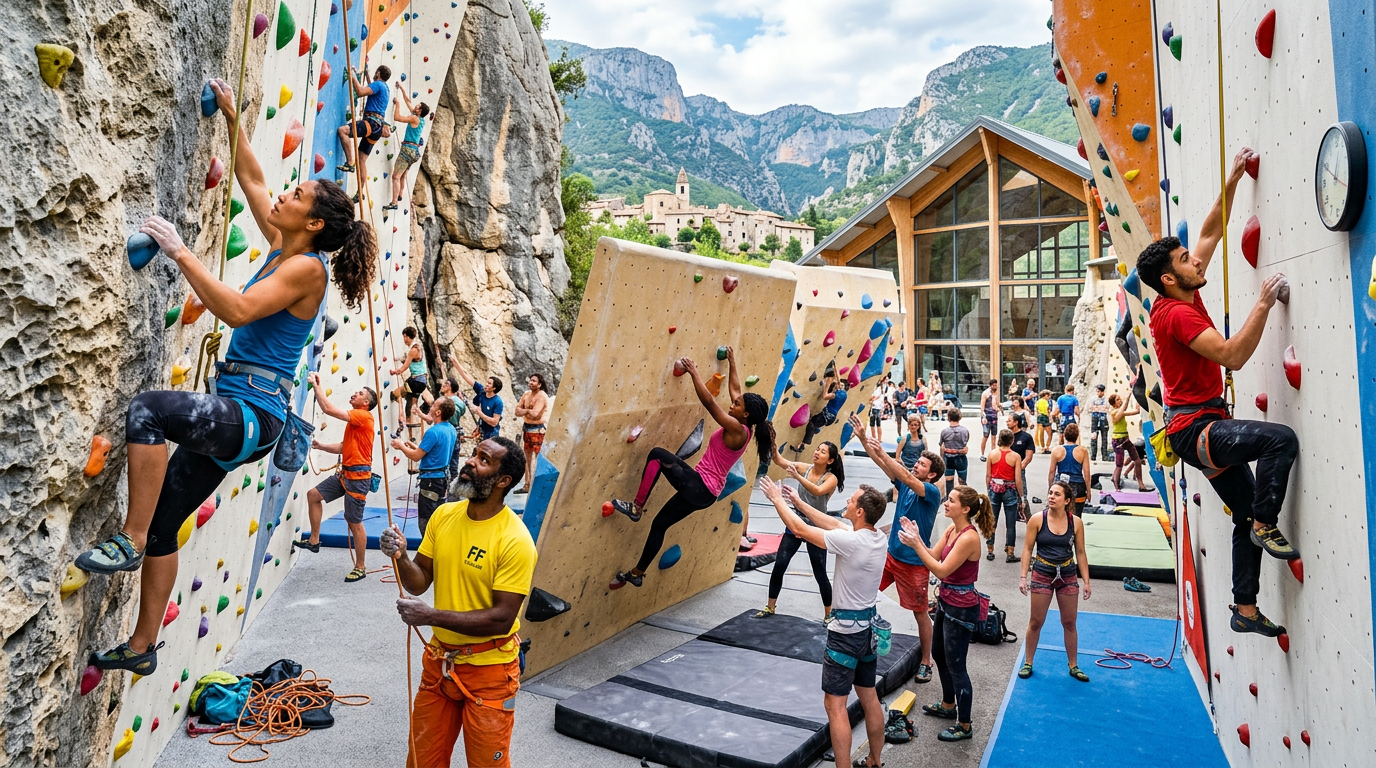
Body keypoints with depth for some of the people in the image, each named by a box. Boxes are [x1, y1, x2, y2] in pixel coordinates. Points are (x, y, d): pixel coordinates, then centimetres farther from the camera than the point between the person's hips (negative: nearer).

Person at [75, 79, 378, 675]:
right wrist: (232, 118, 23)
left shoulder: (307, 267, -13)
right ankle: (142, 647, 24)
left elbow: (237, 310, -25)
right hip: (232, 414, 9)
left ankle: (129, 540, -22)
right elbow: (251, 179, 25)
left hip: (253, 413, -9)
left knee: (148, 408, -33)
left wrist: (179, 252, -20)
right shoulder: (282, 247, 13)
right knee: (161, 523, 12)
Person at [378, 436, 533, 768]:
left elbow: (502, 618, -24)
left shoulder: (515, 540, -23)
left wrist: (431, 616, -24)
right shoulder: (443, 515, -3)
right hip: (439, 660, 6)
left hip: (488, 670, -6)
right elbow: (420, 582, 2)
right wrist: (400, 557, -19)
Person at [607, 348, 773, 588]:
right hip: (706, 492, 10)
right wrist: (732, 363, 25)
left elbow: (709, 402, -24)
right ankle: (637, 574, 27)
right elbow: (735, 389, 19)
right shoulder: (743, 430, 7)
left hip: (698, 486, -10)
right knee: (659, 523, 17)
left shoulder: (736, 429, -18)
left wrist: (693, 372, -18)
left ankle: (636, 507, -10)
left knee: (658, 454, -13)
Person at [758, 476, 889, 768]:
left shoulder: (849, 542, -25)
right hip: (869, 626, 9)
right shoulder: (878, 538, -2)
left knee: (835, 703, 0)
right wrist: (797, 501, 13)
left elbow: (799, 529, -17)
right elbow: (834, 524, 10)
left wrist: (777, 499, -3)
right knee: (869, 697, 19)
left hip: (846, 630, -8)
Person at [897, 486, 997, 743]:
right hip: (946, 600, 10)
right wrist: (916, 537, -12)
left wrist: (915, 544, -27)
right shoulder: (951, 530, 3)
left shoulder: (969, 537, -25)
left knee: (955, 665, 1)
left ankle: (964, 725, 16)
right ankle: (948, 705, 44)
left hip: (961, 607, -10)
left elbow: (941, 570, -26)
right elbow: (933, 556, 1)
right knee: (939, 655, 24)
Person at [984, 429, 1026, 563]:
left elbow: (988, 475, 1)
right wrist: (1021, 495, 2)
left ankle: (990, 552, 17)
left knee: (992, 521, 11)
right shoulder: (1015, 456, -10)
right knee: (1010, 524, 6)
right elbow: (1018, 480, -10)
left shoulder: (992, 453, -4)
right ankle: (1010, 554, 9)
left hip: (994, 489, 2)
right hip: (1009, 491, -2)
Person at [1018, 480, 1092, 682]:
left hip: (1068, 576, 2)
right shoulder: (1037, 519, -11)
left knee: (1069, 623, 13)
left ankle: (1073, 666, 27)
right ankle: (1028, 663, 21)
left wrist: (1086, 581, 2)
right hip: (1042, 575, -2)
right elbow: (1028, 549, -6)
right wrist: (1023, 577, -9)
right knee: (1036, 622, 7)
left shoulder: (1076, 522, -6)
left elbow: (1080, 553, 3)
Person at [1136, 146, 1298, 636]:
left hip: (1208, 428, 9)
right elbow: (1233, 356, -27)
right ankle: (1266, 525, -8)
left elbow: (1210, 233, 17)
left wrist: (1232, 181, 14)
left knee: (1246, 514, 11)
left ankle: (1246, 610, 20)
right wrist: (1263, 305, -22)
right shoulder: (1178, 315, -18)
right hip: (1195, 428, -9)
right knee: (1281, 439, -26)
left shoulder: (1184, 299, 8)